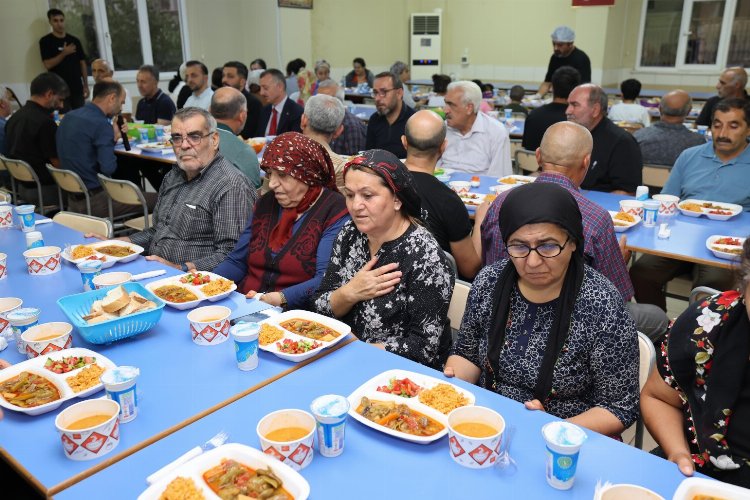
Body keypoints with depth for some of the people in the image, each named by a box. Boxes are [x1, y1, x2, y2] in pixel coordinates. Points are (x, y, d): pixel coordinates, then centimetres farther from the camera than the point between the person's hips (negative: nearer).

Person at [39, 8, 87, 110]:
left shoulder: (74, 40, 10)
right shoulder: (46, 41, 1)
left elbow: (82, 63, 11)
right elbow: (48, 65, -8)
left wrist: (86, 85, 5)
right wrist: (64, 53, -16)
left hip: (77, 88, 3)